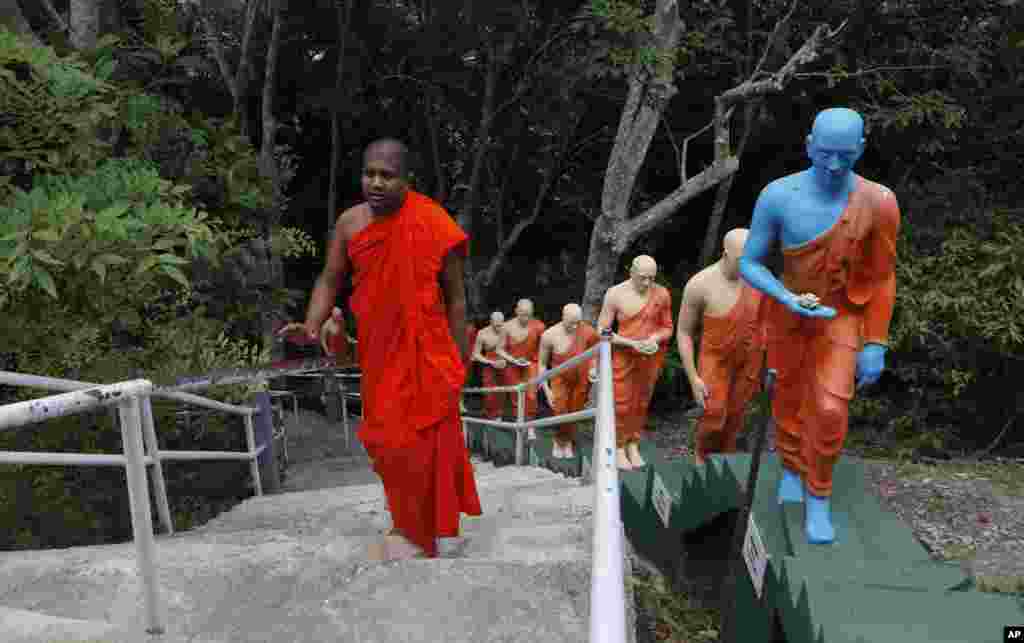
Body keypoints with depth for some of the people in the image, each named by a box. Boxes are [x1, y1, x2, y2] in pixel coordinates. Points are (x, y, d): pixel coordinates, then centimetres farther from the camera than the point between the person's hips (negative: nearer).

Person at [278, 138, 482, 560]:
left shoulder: (432, 225, -11)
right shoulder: (349, 223, 0)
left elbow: (454, 295, -4)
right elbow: (330, 280, 8)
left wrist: (460, 358, -4)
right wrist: (311, 326, -10)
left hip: (425, 352, -4)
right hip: (378, 352, 4)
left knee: (419, 442, 0)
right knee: (388, 442, 14)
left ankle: (417, 534, 14)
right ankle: (408, 524, 33)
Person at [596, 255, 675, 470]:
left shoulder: (662, 294, -5)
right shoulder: (615, 294, -12)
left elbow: (667, 328, 6)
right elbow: (602, 330, -9)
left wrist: (655, 338, -16)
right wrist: (632, 343, -19)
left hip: (651, 356, 2)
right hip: (624, 356, -2)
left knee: (641, 404, 10)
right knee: (622, 404, 1)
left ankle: (633, 446, 24)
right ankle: (619, 448, 17)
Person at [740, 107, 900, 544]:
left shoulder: (878, 202, -21)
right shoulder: (777, 196, -22)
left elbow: (882, 277, -9)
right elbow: (748, 264, -13)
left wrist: (876, 345, -9)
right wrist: (789, 300, -30)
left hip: (843, 317, -1)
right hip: (788, 312, 1)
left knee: (829, 410, -12)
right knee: (788, 398, 15)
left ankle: (818, 496, 10)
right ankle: (792, 469, 42)